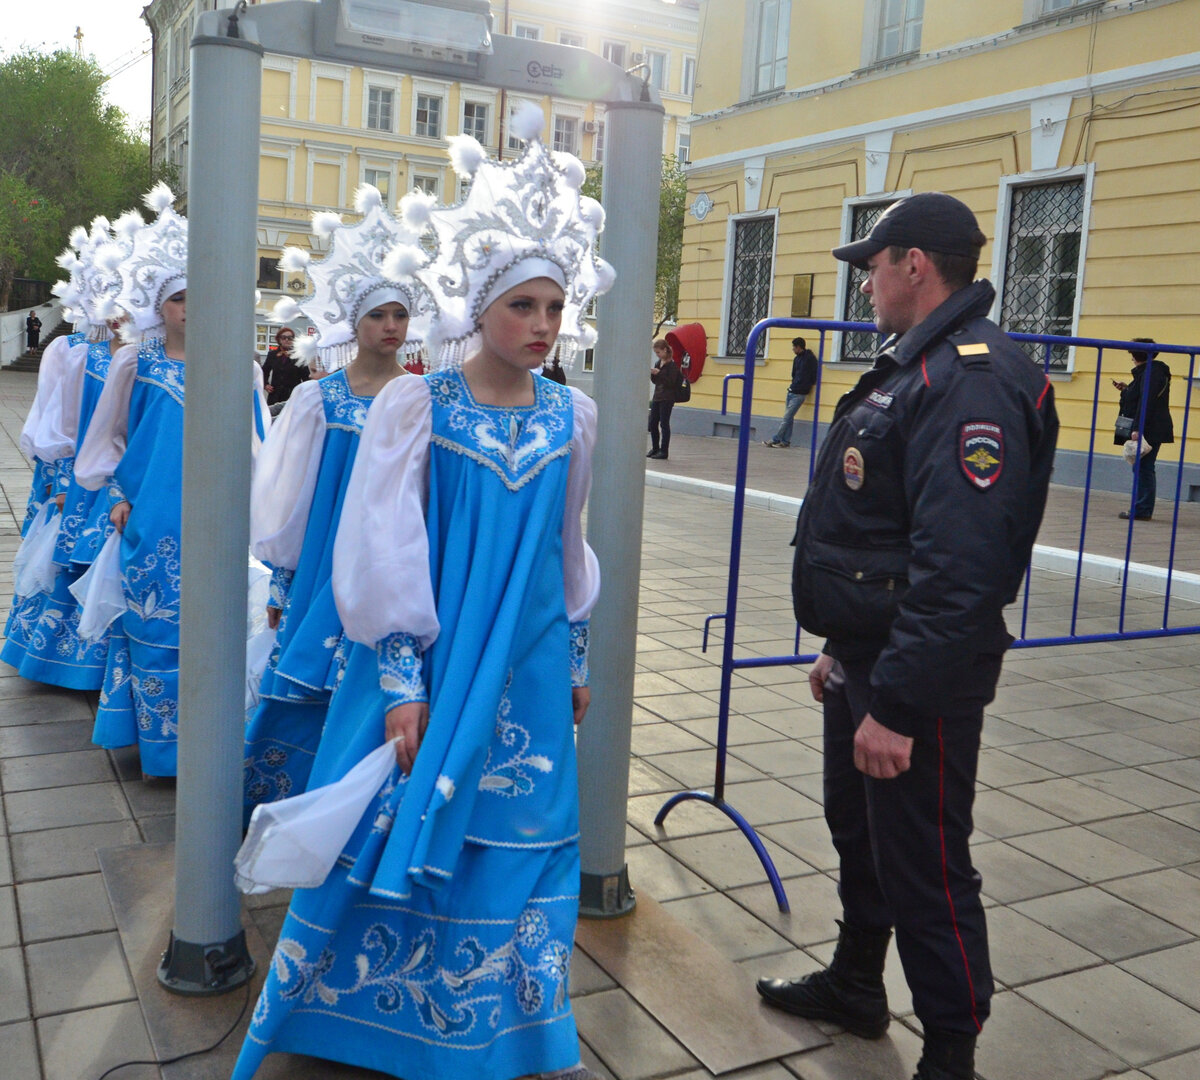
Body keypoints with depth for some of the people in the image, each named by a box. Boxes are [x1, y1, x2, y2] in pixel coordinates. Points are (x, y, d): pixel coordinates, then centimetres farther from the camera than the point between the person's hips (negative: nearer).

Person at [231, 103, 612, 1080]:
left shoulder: (573, 417, 2)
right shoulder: (415, 405, -9)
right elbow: (383, 556, -10)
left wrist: (576, 664, 15)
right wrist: (402, 684, -13)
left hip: (527, 669, 4)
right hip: (426, 662, -3)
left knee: (520, 842, 11)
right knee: (396, 838, 7)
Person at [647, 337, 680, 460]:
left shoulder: (672, 364, -11)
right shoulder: (658, 363, 13)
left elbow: (671, 382, -16)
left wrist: (659, 373, -21)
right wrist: (652, 374, -2)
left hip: (667, 399, -8)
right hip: (657, 397, 8)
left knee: (664, 423, -5)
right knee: (652, 423, 9)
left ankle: (664, 451, 0)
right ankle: (655, 448, 21)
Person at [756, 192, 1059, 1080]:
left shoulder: (975, 382, -22)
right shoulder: (914, 366, 13)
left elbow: (957, 569, -30)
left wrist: (897, 704, -29)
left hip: (919, 677, -10)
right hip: (865, 657, 11)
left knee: (924, 865, 3)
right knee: (857, 829, 23)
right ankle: (855, 984, 44)